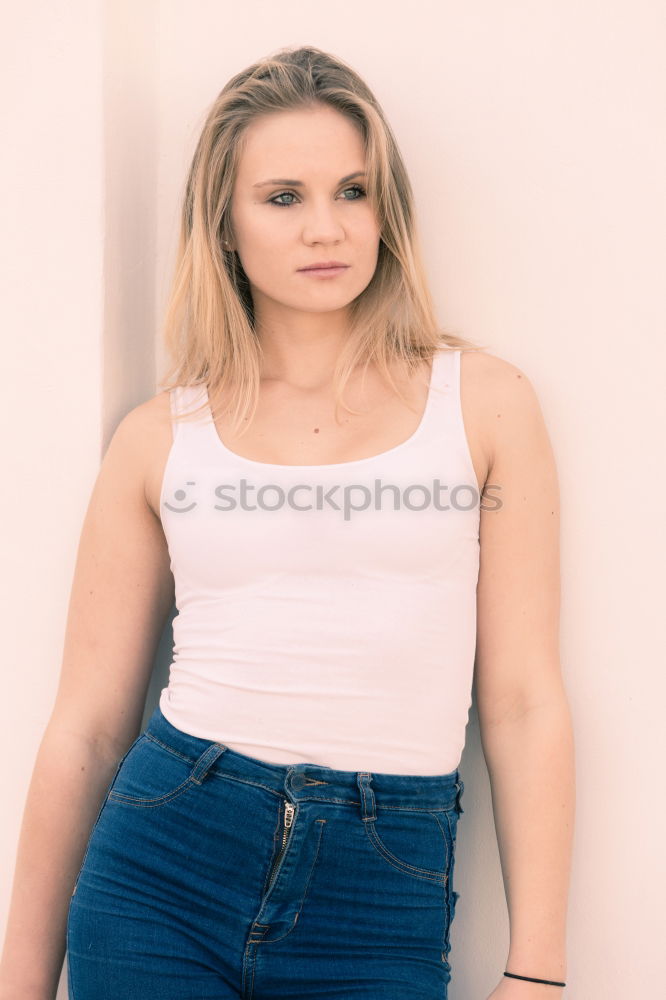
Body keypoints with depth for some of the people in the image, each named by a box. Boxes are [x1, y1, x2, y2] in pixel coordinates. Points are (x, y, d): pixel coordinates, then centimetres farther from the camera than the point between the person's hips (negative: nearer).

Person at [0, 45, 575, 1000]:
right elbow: (87, 724, 5)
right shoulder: (160, 437, 3)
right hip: (164, 863, 1)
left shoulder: (483, 401, 1)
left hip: (383, 908, 0)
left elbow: (526, 702, 0)